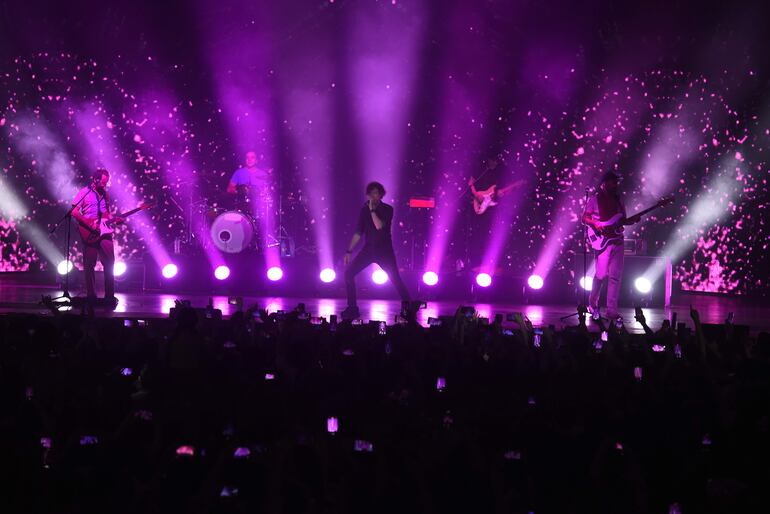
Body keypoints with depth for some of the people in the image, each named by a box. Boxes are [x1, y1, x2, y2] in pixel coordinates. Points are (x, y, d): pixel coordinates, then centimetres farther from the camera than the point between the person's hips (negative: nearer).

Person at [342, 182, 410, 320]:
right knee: (349, 273, -6)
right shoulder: (364, 209, 5)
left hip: (384, 250, -4)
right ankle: (352, 308, 2)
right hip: (369, 249, 4)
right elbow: (358, 232, 8)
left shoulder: (387, 209, -6)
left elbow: (379, 226, -23)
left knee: (396, 279, -9)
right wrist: (349, 251, 4)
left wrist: (372, 210, -20)